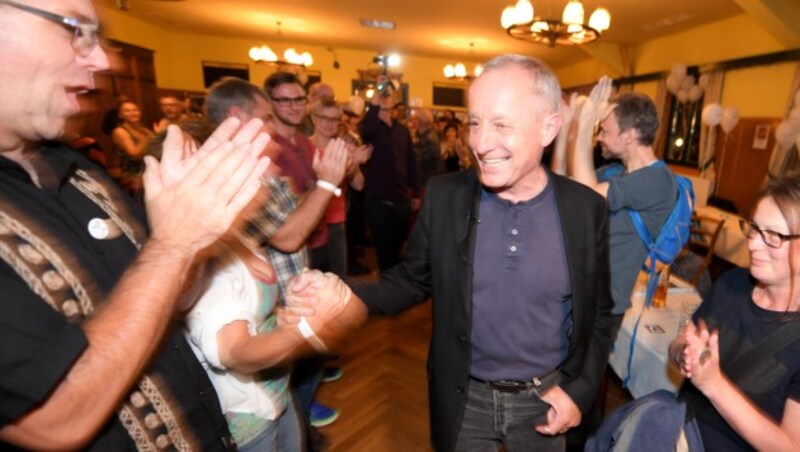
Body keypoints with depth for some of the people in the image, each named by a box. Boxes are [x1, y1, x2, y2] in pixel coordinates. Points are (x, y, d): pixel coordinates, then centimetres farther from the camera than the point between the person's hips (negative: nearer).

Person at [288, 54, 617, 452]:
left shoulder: (587, 208, -12)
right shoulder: (443, 196, -13)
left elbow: (599, 312, 0)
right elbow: (413, 281, -5)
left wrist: (581, 390, -7)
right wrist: (344, 296, -21)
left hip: (545, 399, 1)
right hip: (465, 399, 0)